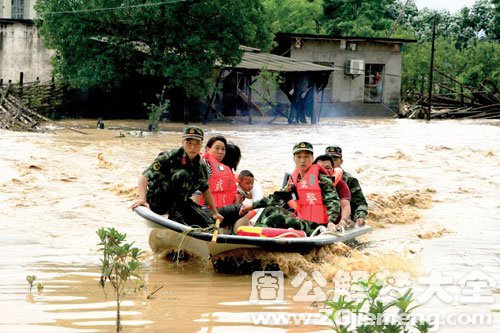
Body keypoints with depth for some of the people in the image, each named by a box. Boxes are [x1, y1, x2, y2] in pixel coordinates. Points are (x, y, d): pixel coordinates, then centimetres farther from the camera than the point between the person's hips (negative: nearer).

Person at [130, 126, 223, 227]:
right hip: (157, 202, -6)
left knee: (209, 224, -9)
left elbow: (205, 189, 16)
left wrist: (215, 212, 18)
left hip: (180, 202, 6)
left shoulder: (201, 167, -1)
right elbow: (144, 176, -27)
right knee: (182, 174, -29)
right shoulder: (169, 157, -20)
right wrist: (142, 199, -42)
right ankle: (175, 215, -22)